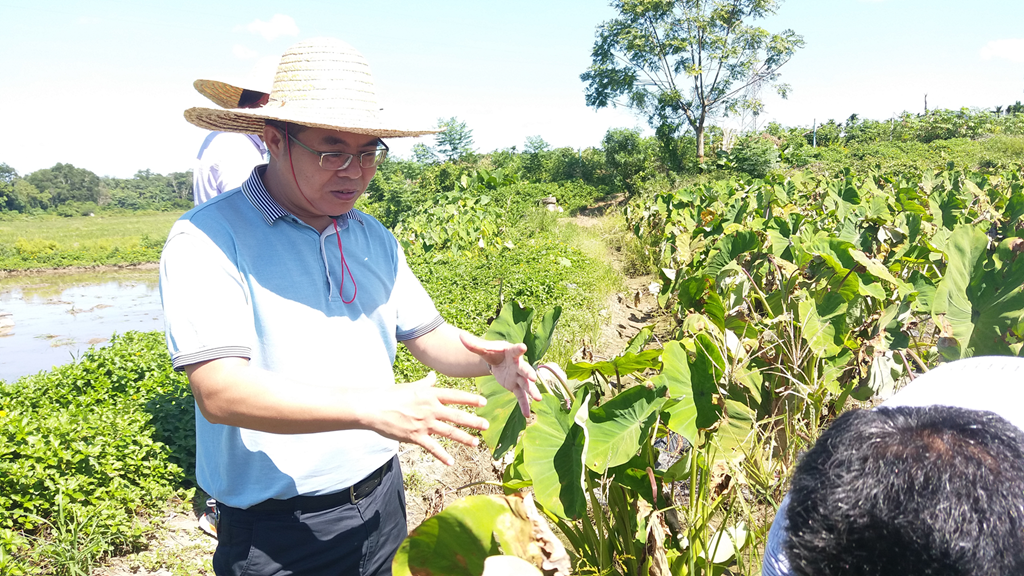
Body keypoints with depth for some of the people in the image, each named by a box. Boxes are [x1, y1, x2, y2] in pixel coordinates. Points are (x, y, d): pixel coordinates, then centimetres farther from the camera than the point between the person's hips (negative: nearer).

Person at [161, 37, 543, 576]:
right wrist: (373, 406, -35)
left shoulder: (374, 238, 6)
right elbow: (218, 390, -25)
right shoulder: (208, 238, -15)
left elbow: (427, 335, 10)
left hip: (381, 502, 6)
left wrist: (489, 358, -12)